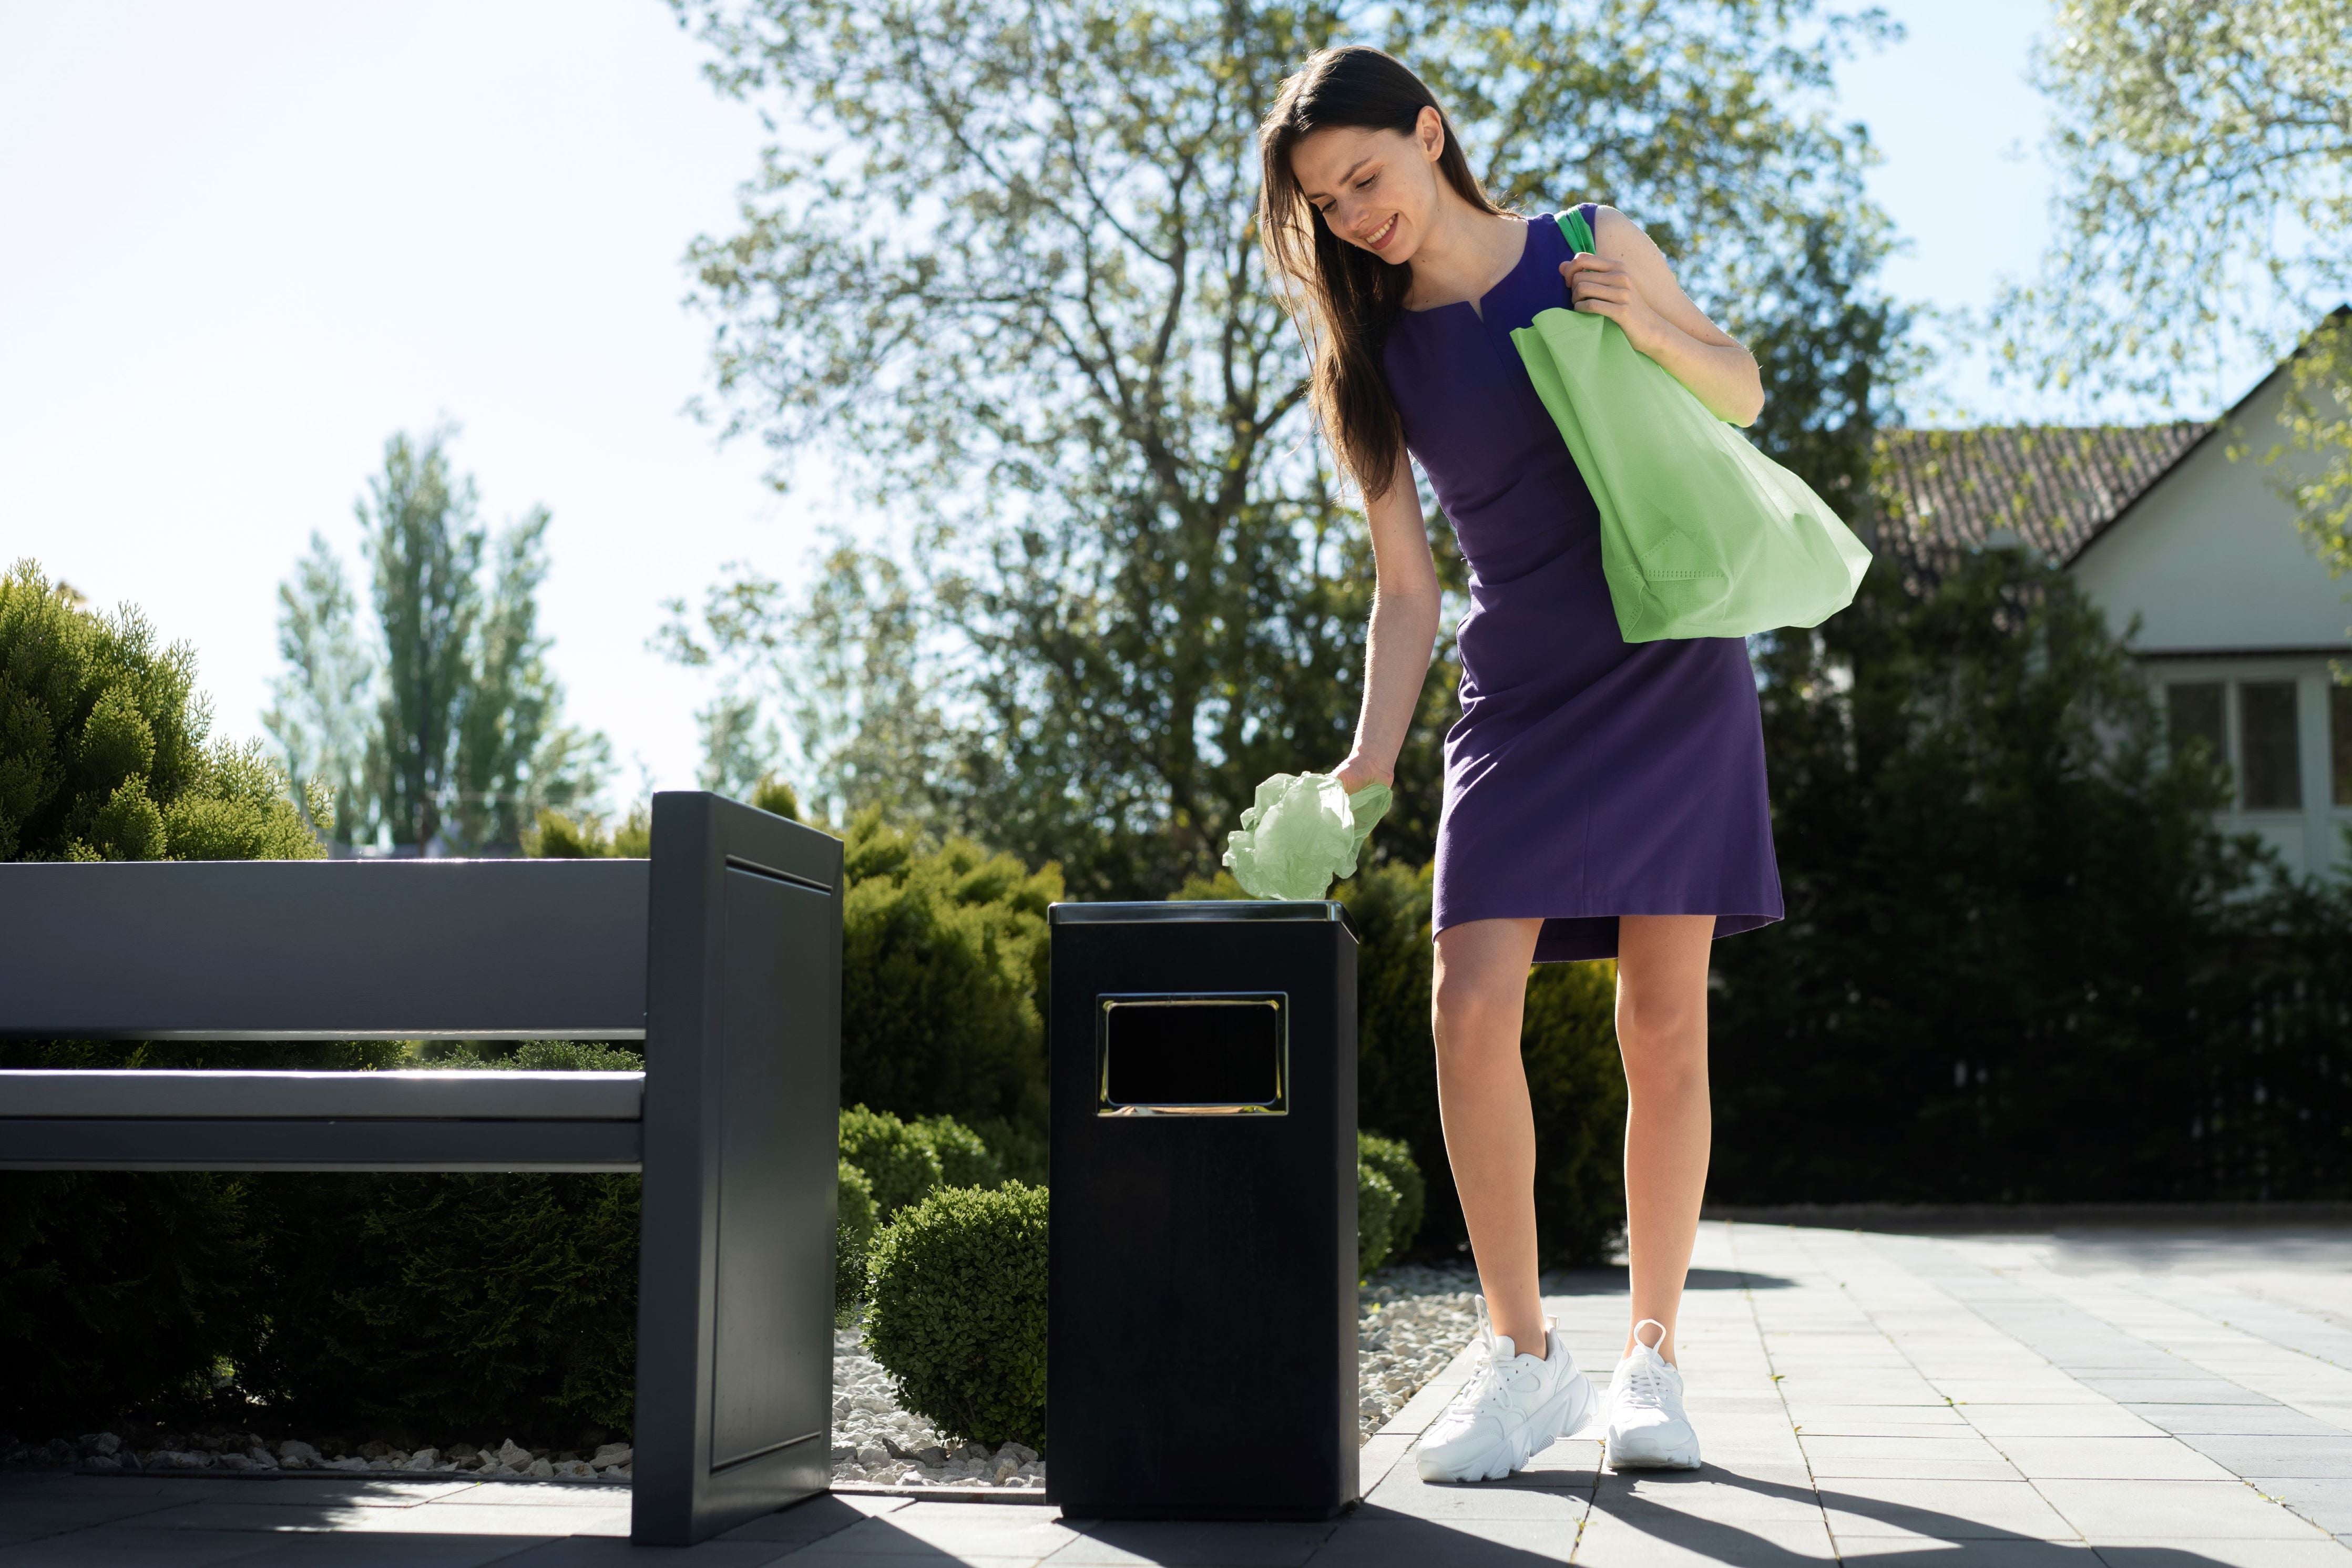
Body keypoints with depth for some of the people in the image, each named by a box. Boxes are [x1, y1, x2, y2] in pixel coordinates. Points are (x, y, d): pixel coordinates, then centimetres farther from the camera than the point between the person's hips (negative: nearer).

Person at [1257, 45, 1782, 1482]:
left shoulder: (1591, 249, 1)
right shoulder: (1370, 359, 3)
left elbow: (1744, 394, 10)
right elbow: (1408, 590, 5)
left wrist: (1651, 329, -10)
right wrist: (1368, 762, -5)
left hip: (1673, 673, -1)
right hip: (1517, 698, 1)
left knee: (1666, 1026, -2)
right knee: (1473, 1011, -14)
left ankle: (1652, 1361, 10)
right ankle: (1525, 1357, 1)